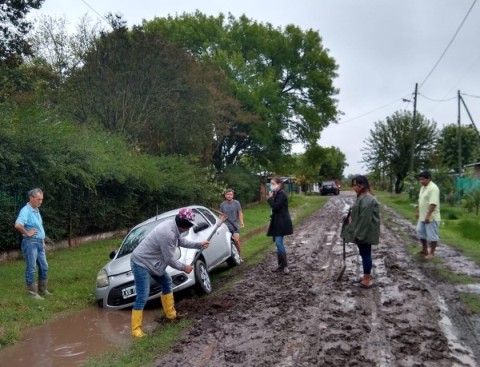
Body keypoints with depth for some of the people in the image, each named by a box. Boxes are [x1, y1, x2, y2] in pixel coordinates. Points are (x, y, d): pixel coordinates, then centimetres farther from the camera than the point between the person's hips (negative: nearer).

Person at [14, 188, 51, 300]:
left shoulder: (36, 210, 13)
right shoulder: (26, 211, -16)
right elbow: (17, 225, -34)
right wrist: (27, 233, -20)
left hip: (39, 242, 9)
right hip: (30, 243, -9)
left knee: (44, 267, 14)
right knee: (31, 269, -1)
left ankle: (43, 290, 25)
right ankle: (33, 293, 7)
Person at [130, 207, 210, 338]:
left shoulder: (174, 226, -3)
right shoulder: (167, 233, -32)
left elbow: (182, 241, 18)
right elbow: (169, 259, -22)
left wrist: (198, 245, 13)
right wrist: (184, 267, -8)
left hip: (151, 261, 11)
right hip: (141, 262, -10)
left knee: (167, 282, 20)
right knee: (142, 297, -10)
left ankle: (170, 313, 33)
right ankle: (136, 329, 0)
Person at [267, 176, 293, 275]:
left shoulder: (281, 194, -15)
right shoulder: (277, 194, 15)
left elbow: (275, 207, -22)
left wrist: (270, 197, -11)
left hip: (281, 222, -10)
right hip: (278, 222, 10)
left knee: (279, 243, -14)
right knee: (279, 243, 11)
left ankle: (285, 266, -9)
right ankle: (281, 265, 17)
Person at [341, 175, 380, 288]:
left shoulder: (367, 199, -22)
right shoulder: (362, 197, 10)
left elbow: (365, 219, -25)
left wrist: (359, 234, -23)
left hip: (365, 233, -10)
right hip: (362, 232, 10)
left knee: (365, 254, -1)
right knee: (364, 254, 17)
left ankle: (367, 279, 9)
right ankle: (367, 275, 28)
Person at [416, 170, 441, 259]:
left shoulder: (433, 188, -19)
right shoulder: (423, 187, 11)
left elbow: (433, 203, -25)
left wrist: (428, 215, -28)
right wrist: (418, 212, 20)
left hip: (431, 217, -10)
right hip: (422, 216, 10)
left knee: (432, 235, 0)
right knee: (420, 232, 16)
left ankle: (432, 253, 11)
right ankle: (424, 250, 31)